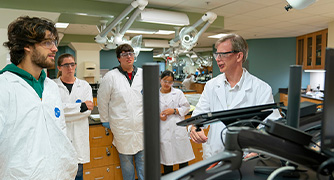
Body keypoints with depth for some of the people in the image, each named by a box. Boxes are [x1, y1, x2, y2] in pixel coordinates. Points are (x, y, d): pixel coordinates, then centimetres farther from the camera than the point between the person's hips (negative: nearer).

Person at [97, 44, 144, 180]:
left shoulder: (143, 74, 2)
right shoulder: (111, 76, -6)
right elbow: (102, 100, 3)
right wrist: (105, 120, 7)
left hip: (142, 126, 3)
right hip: (122, 128, -2)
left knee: (143, 158, 16)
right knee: (126, 160, 12)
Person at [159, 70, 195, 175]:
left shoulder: (178, 93, 3)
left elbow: (186, 107, 2)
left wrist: (174, 111, -11)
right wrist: (158, 115, -9)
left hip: (178, 128, 0)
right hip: (163, 130, 1)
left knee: (183, 158, 8)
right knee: (167, 159, 10)